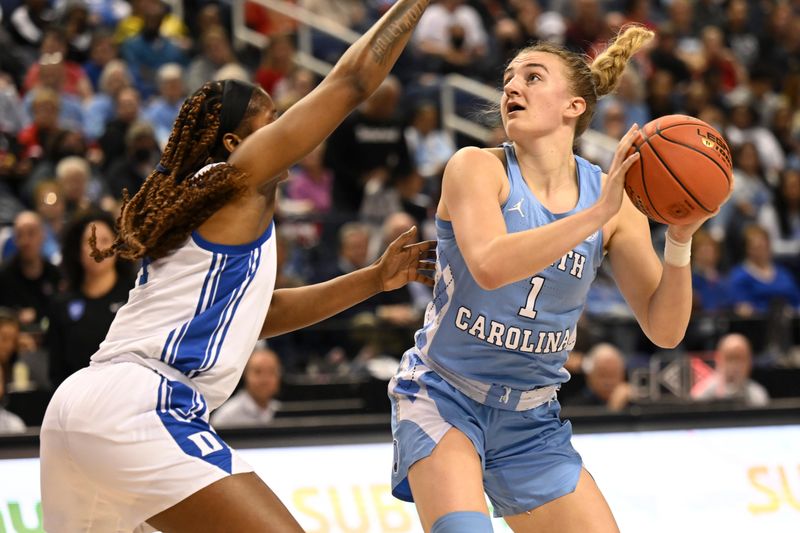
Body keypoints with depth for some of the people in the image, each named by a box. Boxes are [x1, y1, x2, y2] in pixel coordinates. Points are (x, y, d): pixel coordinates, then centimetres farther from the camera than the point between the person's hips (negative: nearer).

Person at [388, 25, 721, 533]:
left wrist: (679, 241, -19)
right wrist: (597, 214, -35)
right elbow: (489, 266, -31)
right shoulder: (477, 167, -11)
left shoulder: (612, 196, -2)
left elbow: (664, 330, -3)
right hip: (443, 396, -5)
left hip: (532, 420, 5)